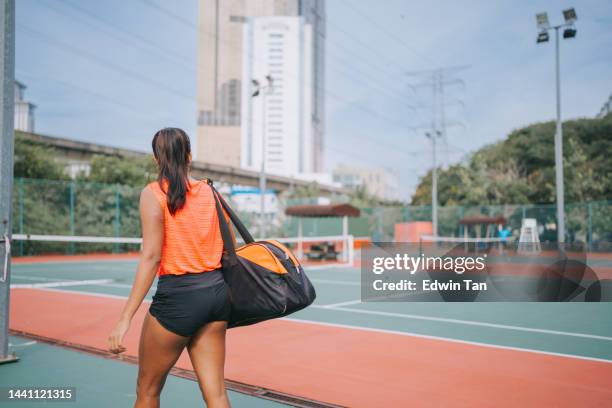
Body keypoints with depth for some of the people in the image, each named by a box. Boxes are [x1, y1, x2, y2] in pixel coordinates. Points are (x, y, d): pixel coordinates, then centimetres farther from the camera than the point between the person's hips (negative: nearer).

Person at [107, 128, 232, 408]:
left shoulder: (153, 193, -8)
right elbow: (227, 251, 10)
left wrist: (125, 318, -15)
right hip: (217, 292, 5)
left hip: (177, 296, -5)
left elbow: (151, 257, -15)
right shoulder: (210, 192, 8)